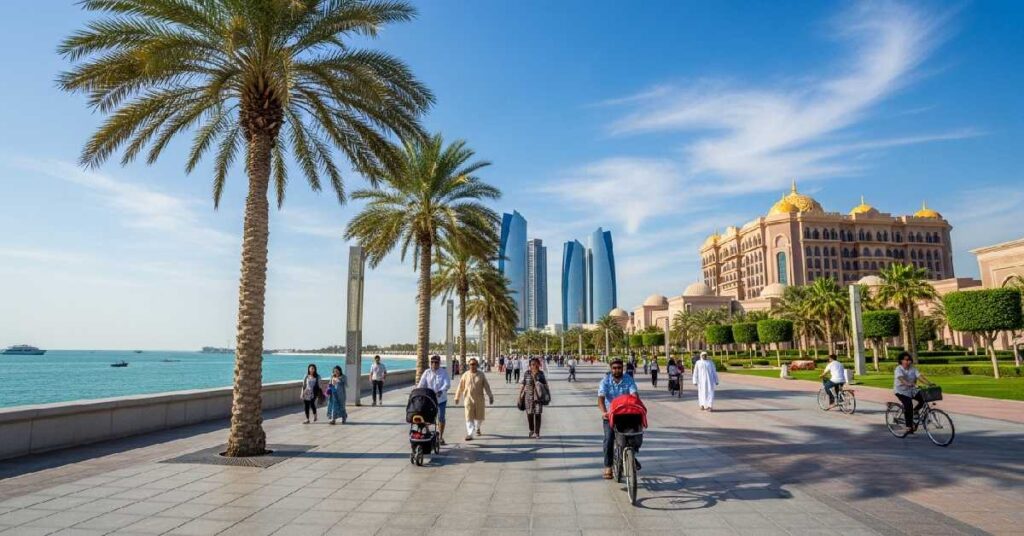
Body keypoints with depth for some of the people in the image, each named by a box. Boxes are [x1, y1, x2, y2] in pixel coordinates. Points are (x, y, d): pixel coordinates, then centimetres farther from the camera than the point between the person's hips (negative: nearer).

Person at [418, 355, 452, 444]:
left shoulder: (444, 372, -4)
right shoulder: (427, 372, 1)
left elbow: (447, 384, -16)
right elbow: (421, 384, -3)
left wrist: (441, 391, -33)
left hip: (441, 399, -1)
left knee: (441, 418, 4)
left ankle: (440, 436, 17)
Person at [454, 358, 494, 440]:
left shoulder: (481, 375, 1)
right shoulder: (466, 375, 0)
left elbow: (486, 386, 3)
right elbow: (460, 387, 6)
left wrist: (490, 396, 0)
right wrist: (457, 397, 10)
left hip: (479, 399, 1)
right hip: (469, 399, -1)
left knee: (479, 417, 10)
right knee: (469, 417, -7)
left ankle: (477, 428, 41)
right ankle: (469, 434, -6)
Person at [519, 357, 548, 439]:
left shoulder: (541, 374, 1)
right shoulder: (527, 373, -1)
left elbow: (545, 385, 9)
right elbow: (522, 384, 3)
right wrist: (520, 395, 1)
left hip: (538, 396, 0)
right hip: (529, 396, 0)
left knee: (537, 414, -3)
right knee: (529, 414, 7)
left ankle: (537, 433, 3)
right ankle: (531, 431, 27)